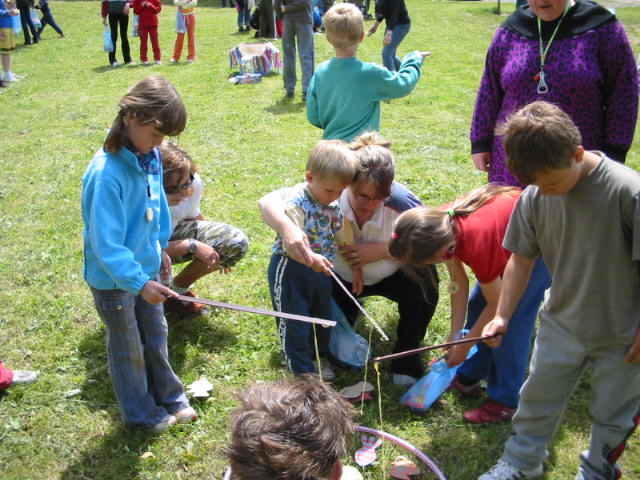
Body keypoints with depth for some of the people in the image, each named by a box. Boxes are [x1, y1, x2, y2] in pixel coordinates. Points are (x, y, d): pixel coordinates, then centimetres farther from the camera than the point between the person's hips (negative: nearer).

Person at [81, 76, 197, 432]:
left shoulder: (150, 157, -8)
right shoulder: (107, 173, -31)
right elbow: (106, 243, -30)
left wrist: (161, 247, 16)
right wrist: (139, 283, -32)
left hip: (146, 266, 7)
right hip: (114, 278, -7)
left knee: (156, 336, 22)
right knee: (129, 348, 14)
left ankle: (168, 396, 43)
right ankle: (141, 413, 35)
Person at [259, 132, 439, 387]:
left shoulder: (402, 203, -33)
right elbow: (268, 201, -37)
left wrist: (383, 250, -36)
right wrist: (287, 228, -60)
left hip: (390, 274, -1)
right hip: (341, 277, 1)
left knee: (423, 279, -31)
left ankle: (406, 354, -6)